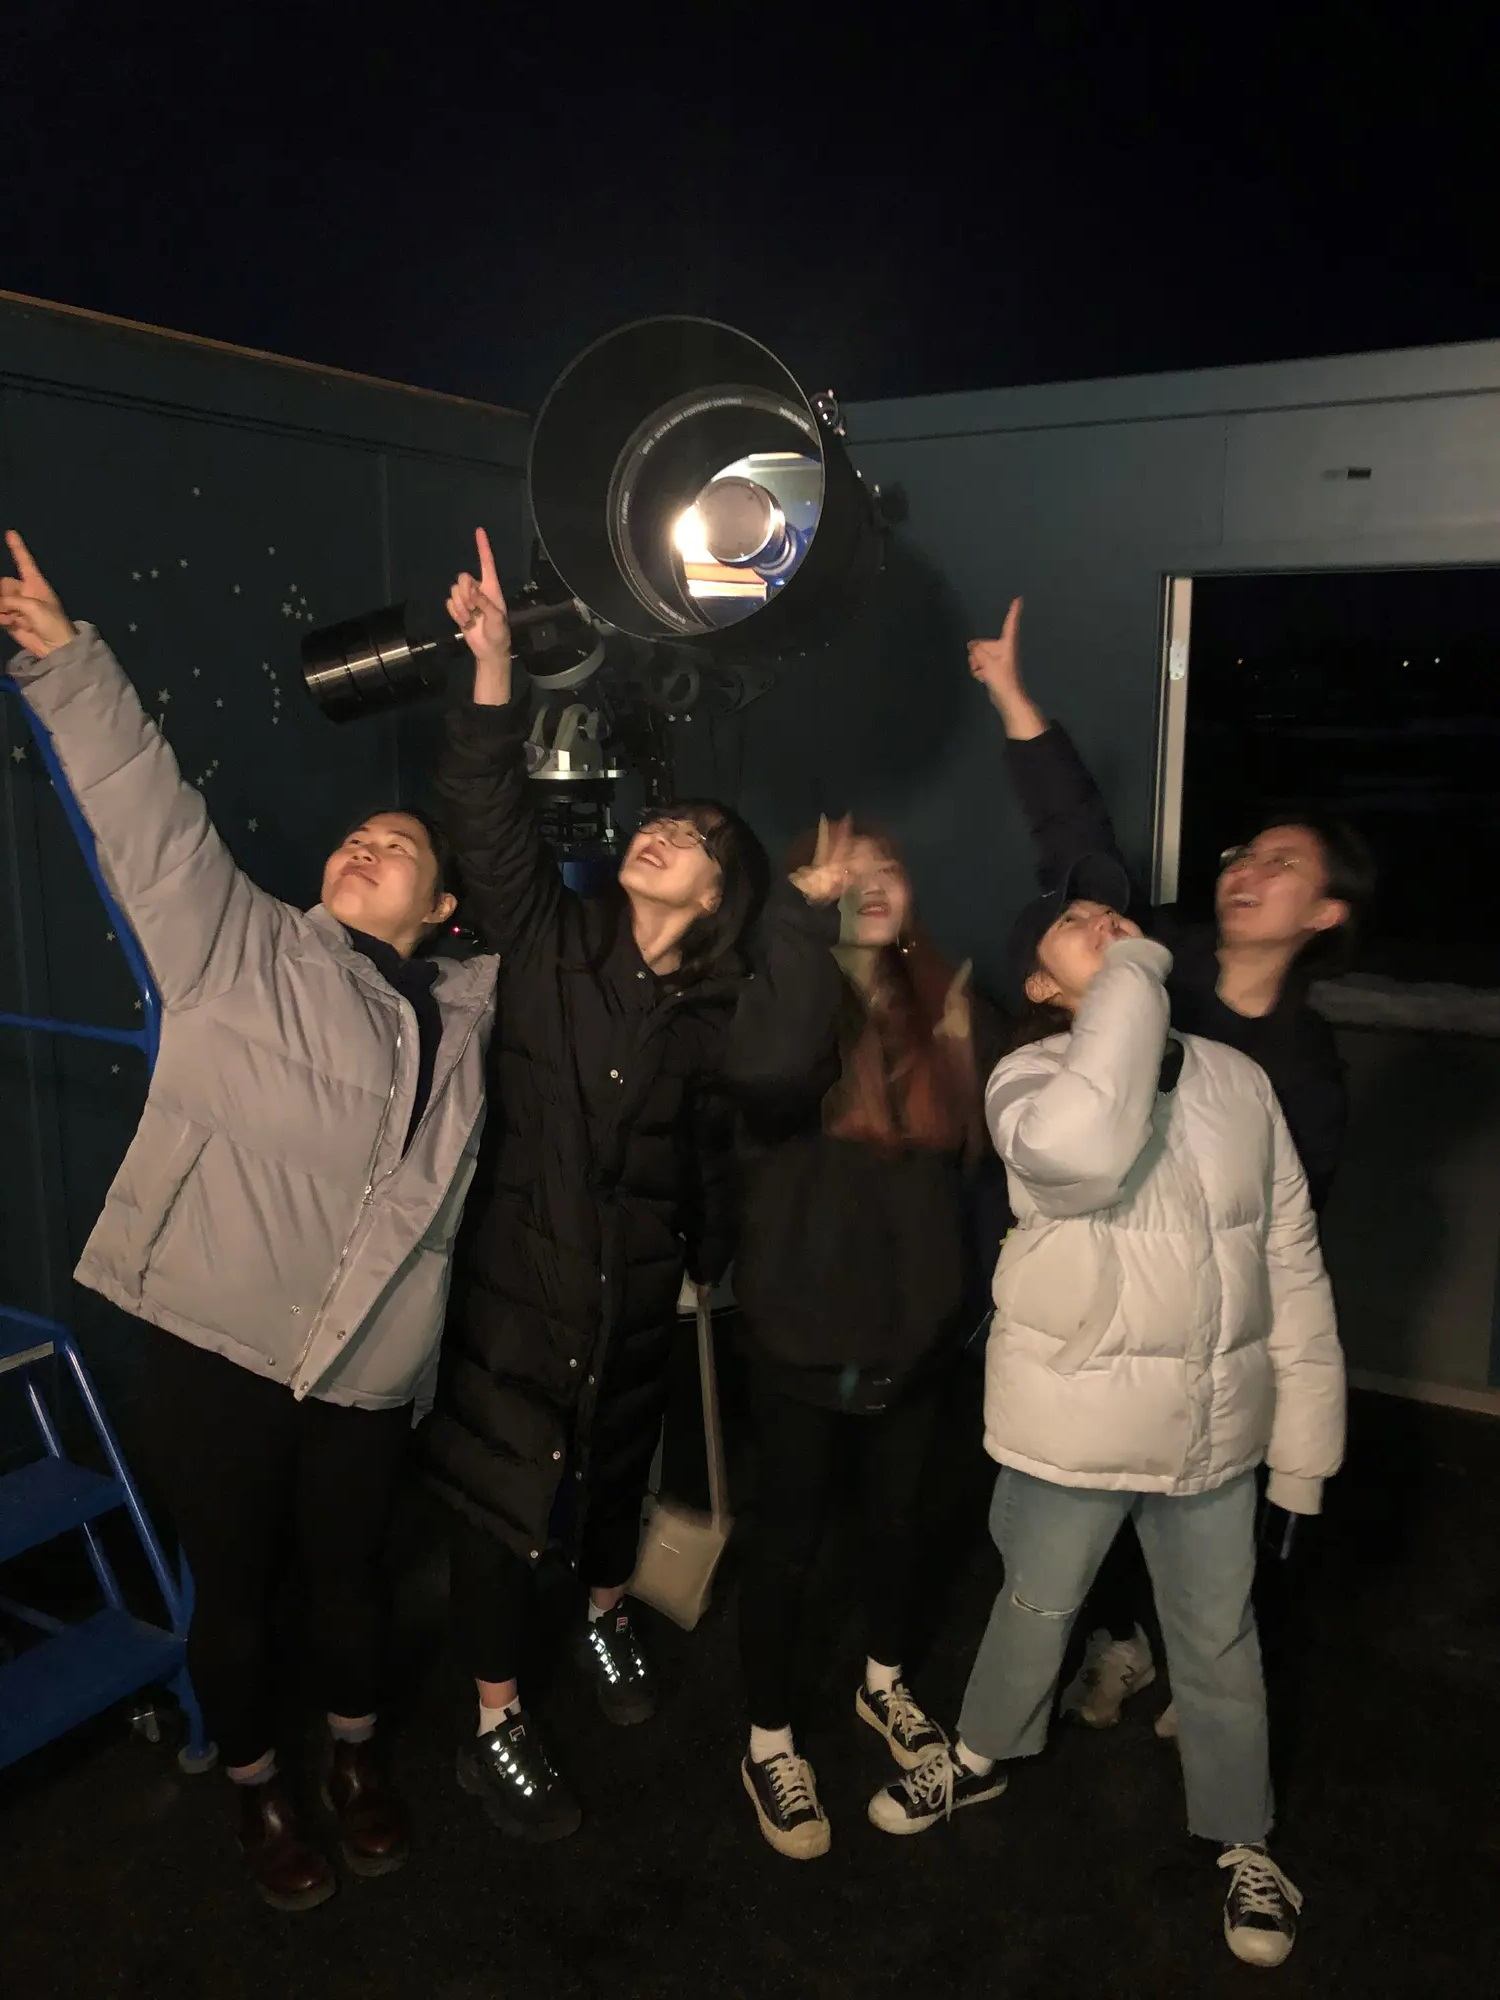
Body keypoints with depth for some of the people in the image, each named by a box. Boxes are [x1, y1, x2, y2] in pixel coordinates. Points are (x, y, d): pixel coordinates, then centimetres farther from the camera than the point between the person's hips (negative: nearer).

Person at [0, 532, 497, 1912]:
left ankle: (355, 1757, 45)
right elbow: (152, 814, -8)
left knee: (350, 1566, 20)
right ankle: (257, 1787, 38)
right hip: (217, 1339, -2)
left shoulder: (468, 1009, 8)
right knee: (236, 1582, 13)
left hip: (373, 1361, 3)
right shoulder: (239, 947, 0)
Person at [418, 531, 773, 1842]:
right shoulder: (548, 936, -10)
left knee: (616, 1463, 23)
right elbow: (492, 813, -23)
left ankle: (607, 1615, 54)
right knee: (501, 1492, 7)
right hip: (516, 1274, -2)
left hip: (638, 1288, 2)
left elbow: (714, 1157, 3)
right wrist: (494, 661, -35)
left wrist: (712, 1273, 11)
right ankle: (497, 1729, 28)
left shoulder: (723, 1008, -7)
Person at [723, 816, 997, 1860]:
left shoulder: (944, 1000, -1)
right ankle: (769, 1745, 34)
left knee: (901, 1517, 24)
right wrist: (813, 914, -36)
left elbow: (977, 1139, 3)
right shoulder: (787, 993, -14)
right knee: (789, 1538, 11)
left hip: (917, 1322, 5)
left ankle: (885, 1684, 50)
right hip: (808, 1330, -4)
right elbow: (764, 1070, -40)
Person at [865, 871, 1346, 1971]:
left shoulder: (1237, 1078, -2)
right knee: (1038, 1609, 20)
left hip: (1215, 1423, 3)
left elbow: (1293, 1260, 2)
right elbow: (1081, 1150, -38)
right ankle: (984, 1755, 49)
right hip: (1075, 1419, -2)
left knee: (1219, 1641, 20)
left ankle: (1244, 1840, 44)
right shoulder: (1030, 1076, -13)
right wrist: (1132, 978, -29)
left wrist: (1305, 1429, 2)